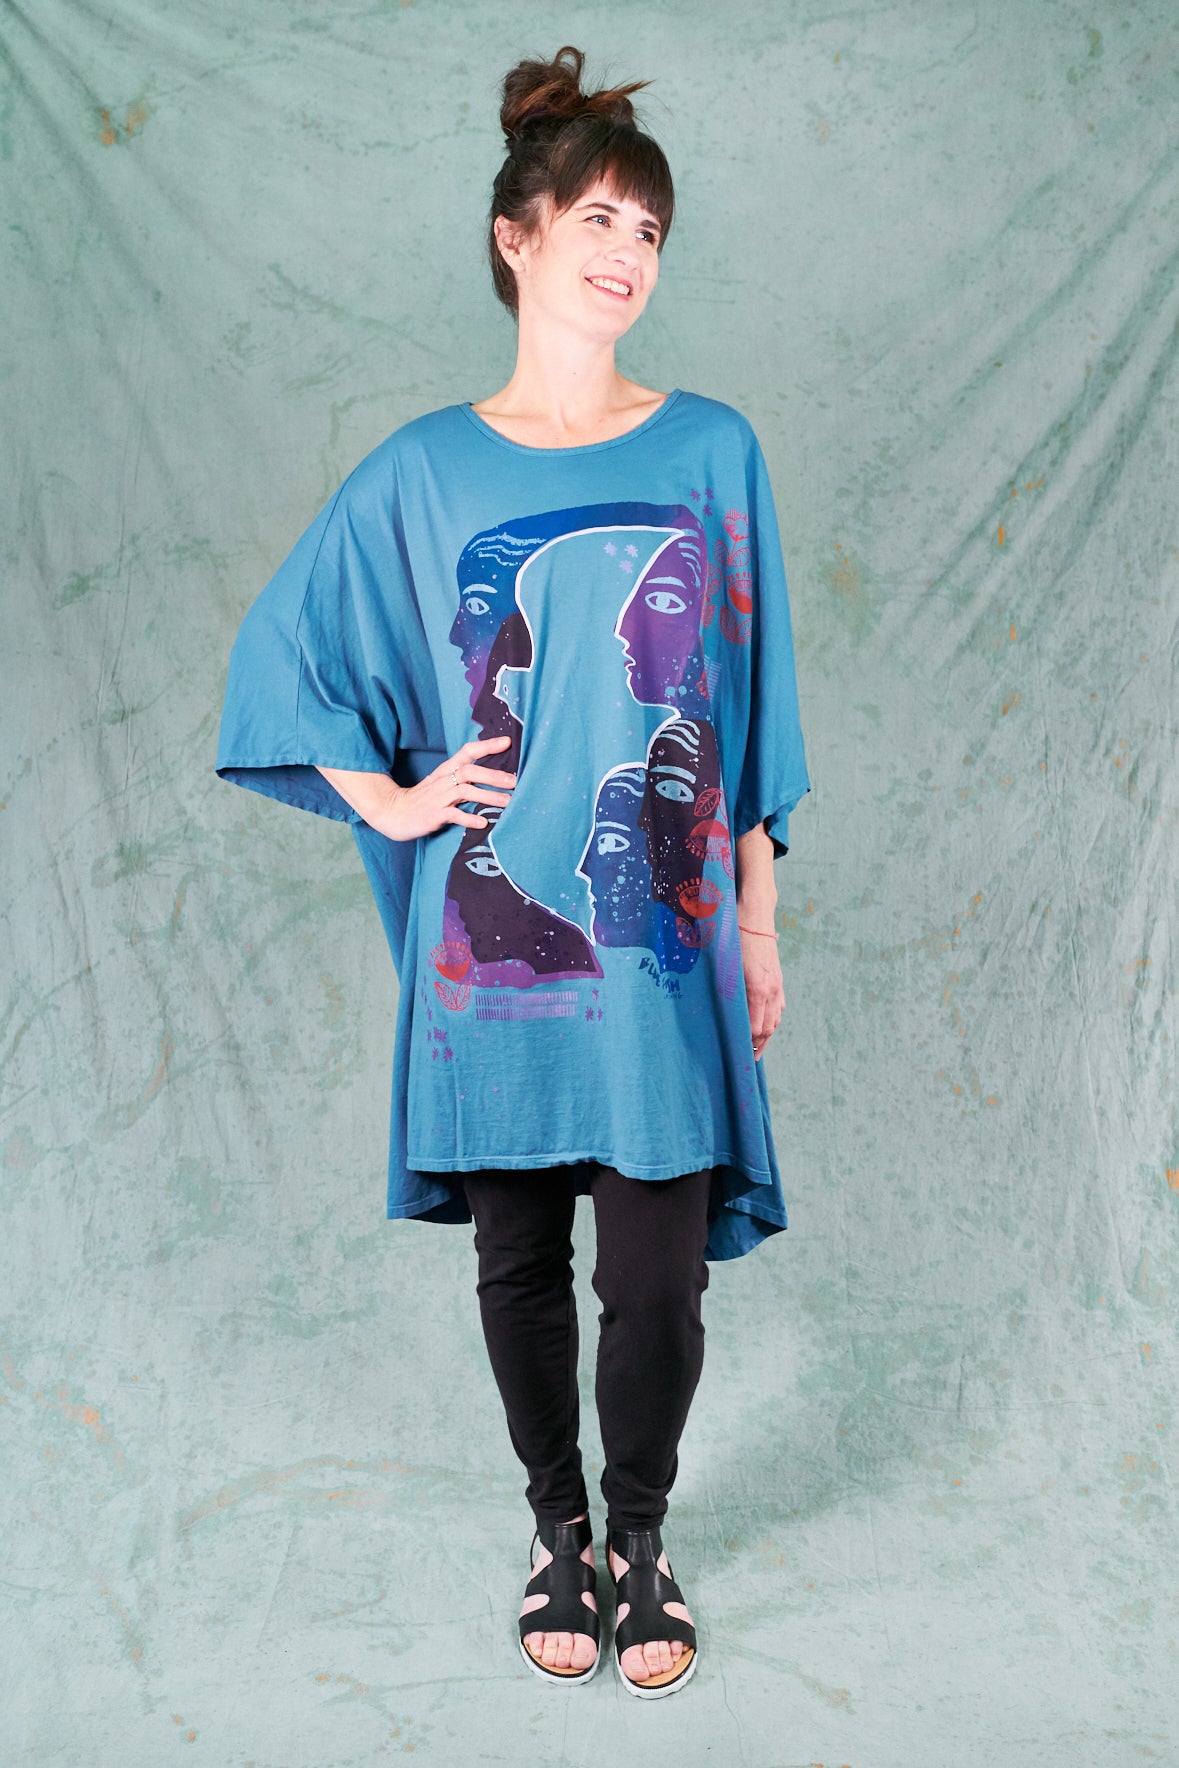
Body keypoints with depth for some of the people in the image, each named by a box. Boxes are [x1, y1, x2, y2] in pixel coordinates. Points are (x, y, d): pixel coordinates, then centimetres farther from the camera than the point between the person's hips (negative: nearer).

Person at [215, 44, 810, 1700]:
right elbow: (278, 653, 11)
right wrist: (389, 802, 1)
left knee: (657, 1278, 4)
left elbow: (753, 710, 5)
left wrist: (759, 926, 4)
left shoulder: (713, 451, 4)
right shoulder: (421, 472, 2)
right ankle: (558, 1531, 34)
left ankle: (642, 1537, 29)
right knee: (521, 1260, 12)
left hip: (665, 937, 0)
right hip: (494, 935, 1)